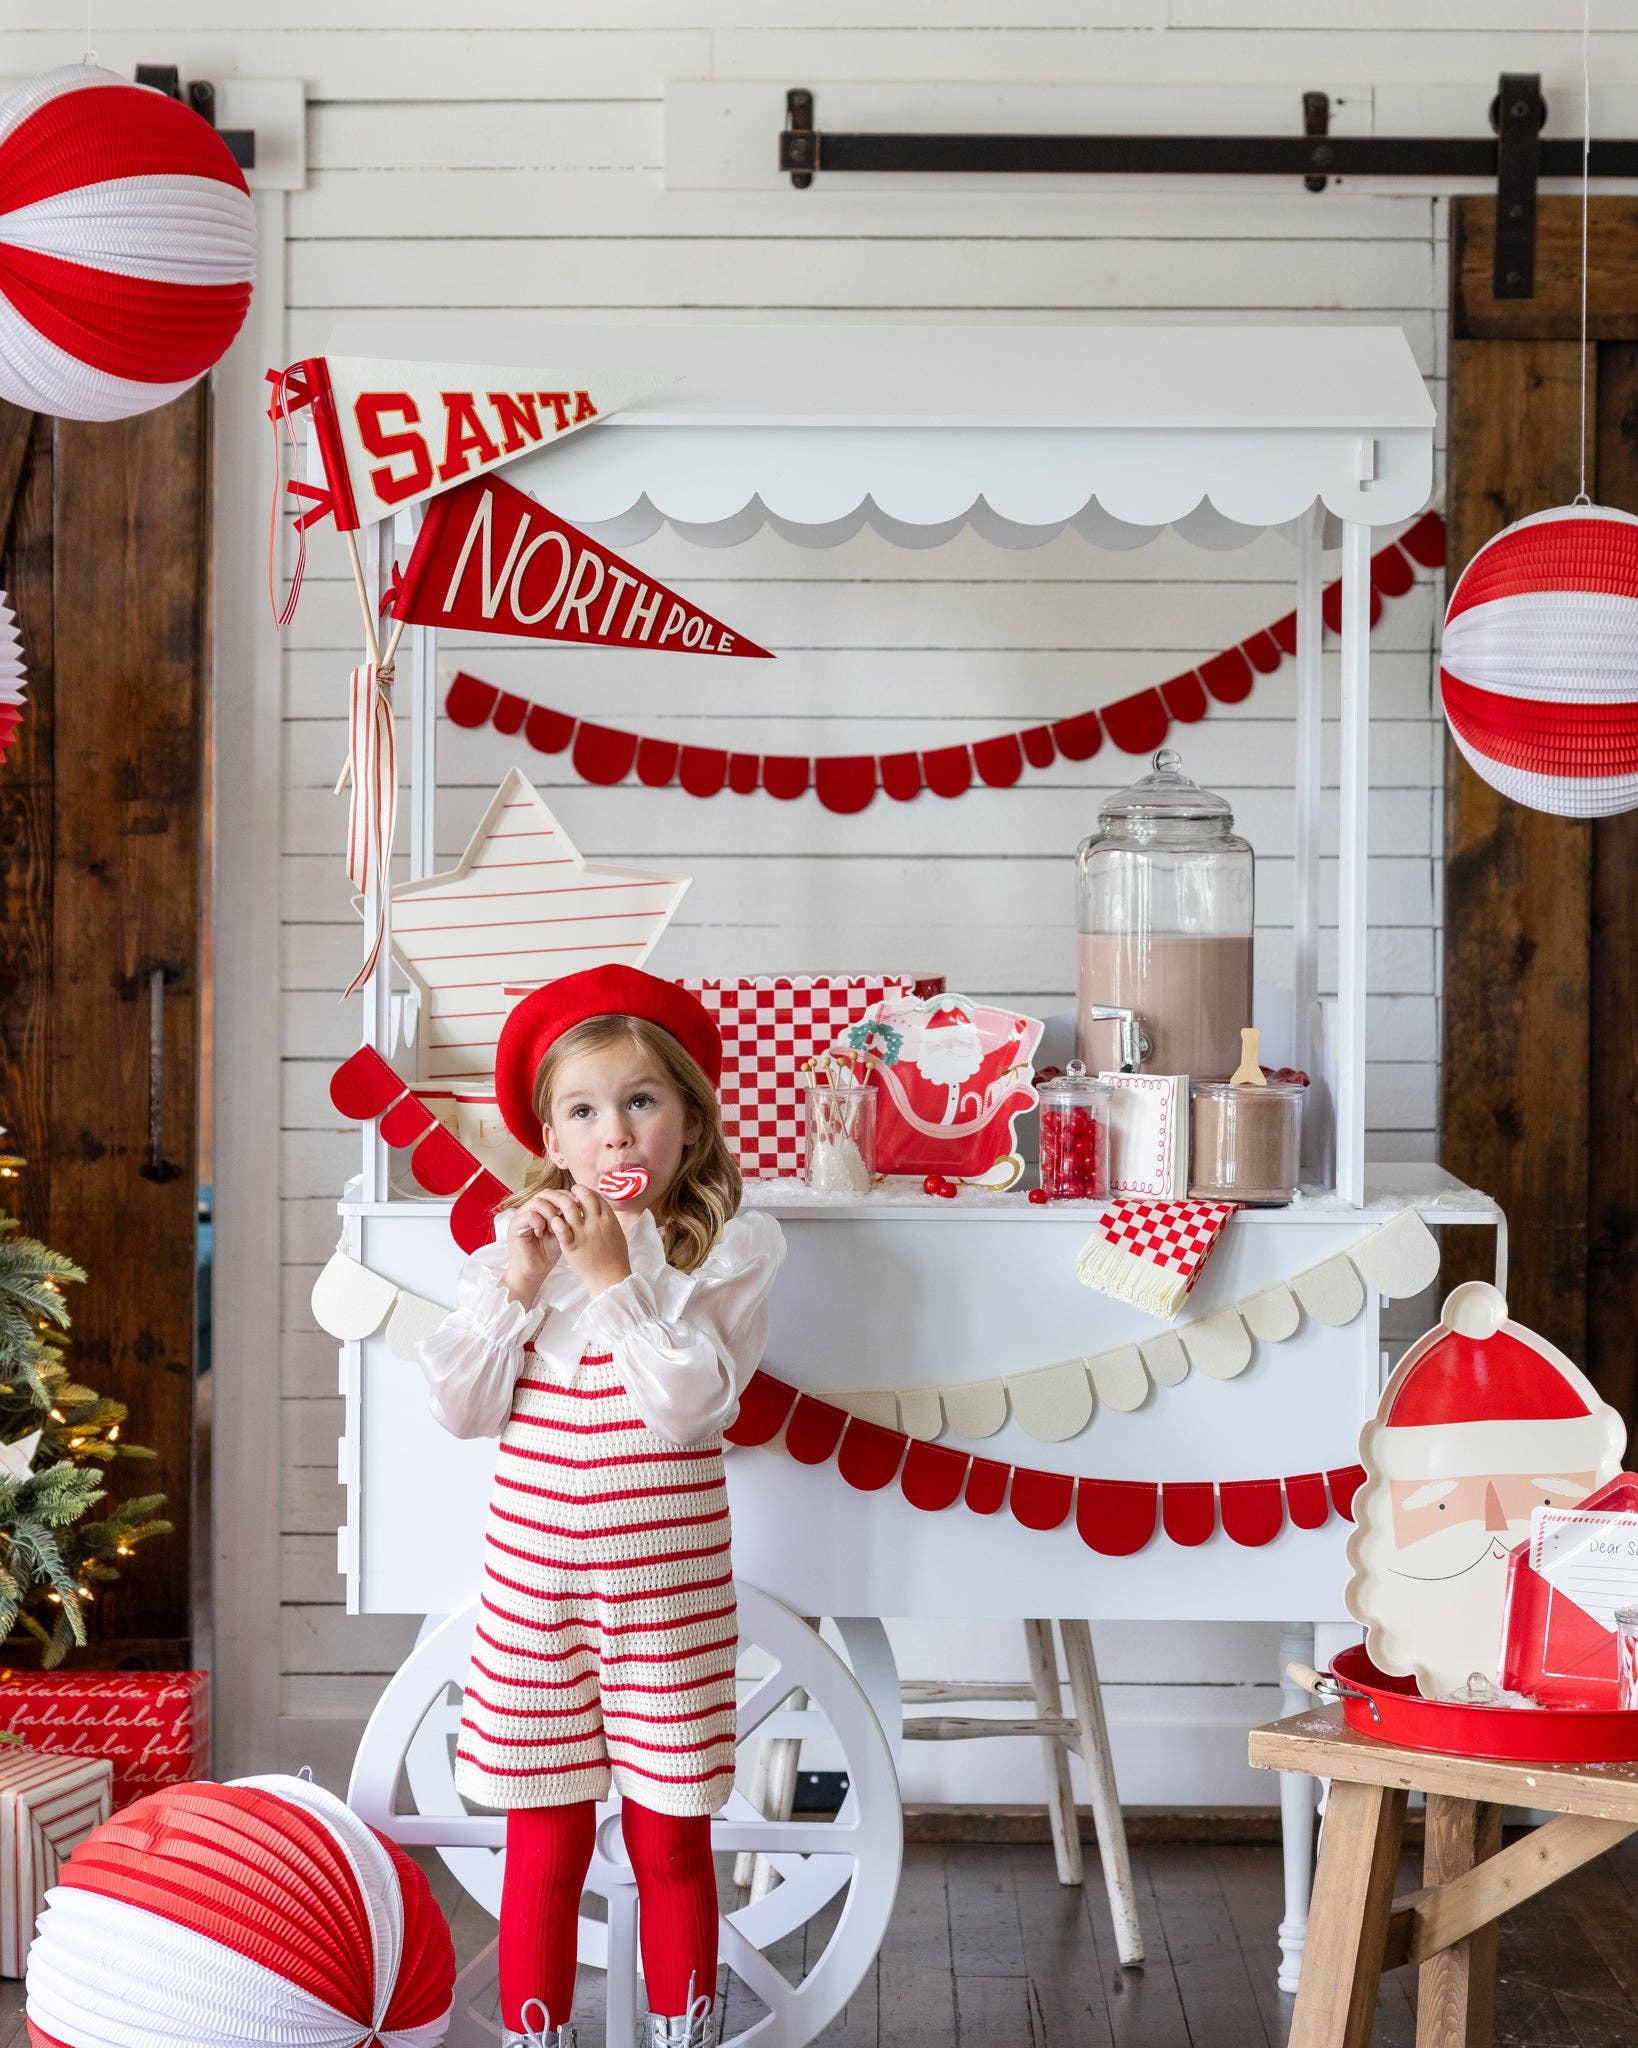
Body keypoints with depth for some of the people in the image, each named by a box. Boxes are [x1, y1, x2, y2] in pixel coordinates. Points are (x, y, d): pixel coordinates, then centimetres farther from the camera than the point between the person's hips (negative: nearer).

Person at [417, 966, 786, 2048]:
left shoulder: (729, 1246, -5)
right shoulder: (515, 1243, 4)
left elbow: (688, 1407, -17)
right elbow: (463, 1408, -2)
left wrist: (613, 1271, -18)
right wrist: (521, 1280, -11)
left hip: (666, 1581, -2)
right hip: (534, 1577, 2)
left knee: (671, 1839, 7)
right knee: (546, 1841, 6)